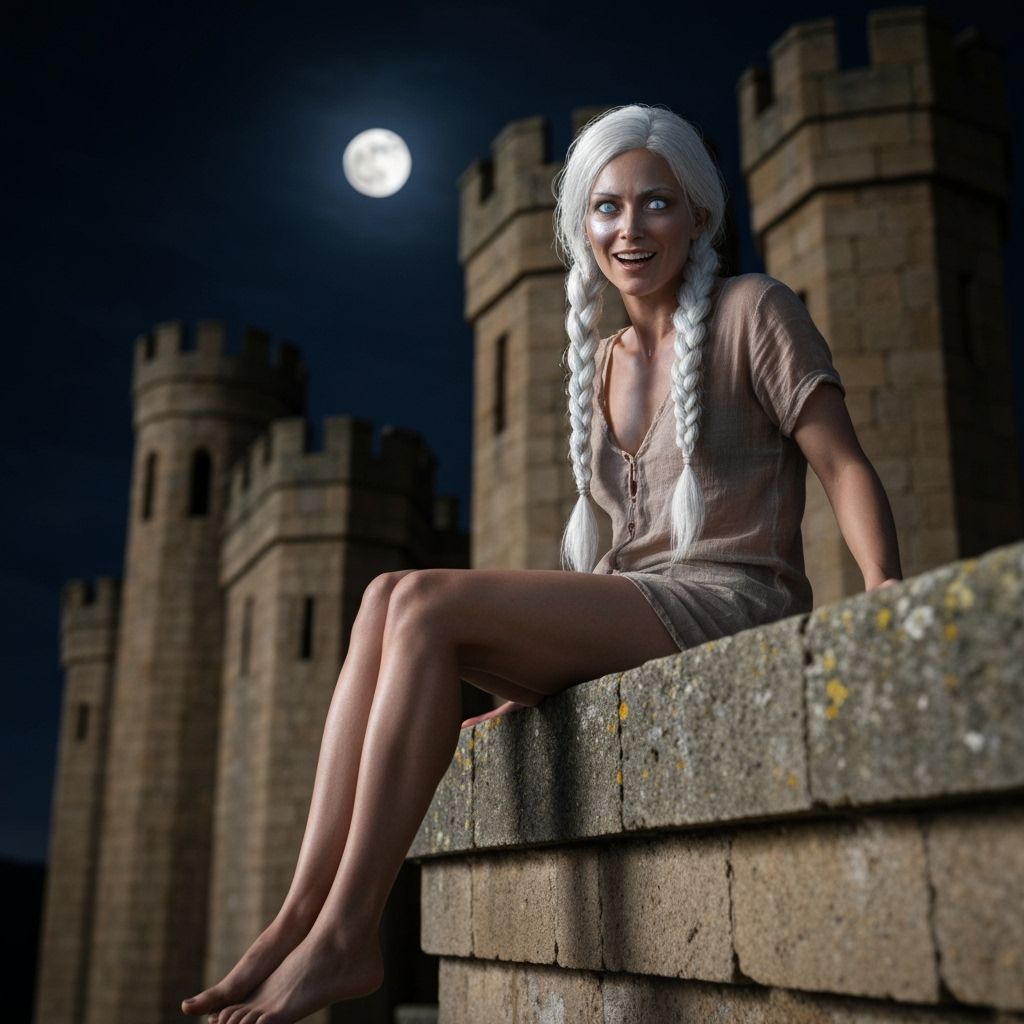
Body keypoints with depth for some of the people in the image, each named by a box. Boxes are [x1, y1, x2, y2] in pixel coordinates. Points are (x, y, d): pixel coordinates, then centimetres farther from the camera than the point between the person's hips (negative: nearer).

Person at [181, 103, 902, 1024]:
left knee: (428, 602, -24)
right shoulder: (601, 364, 21)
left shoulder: (752, 311, 3)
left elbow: (846, 468, -3)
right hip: (629, 621, 7)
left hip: (733, 608, -6)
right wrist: (535, 681, 14)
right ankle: (302, 915, -21)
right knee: (387, 597, -16)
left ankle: (346, 936, -21)